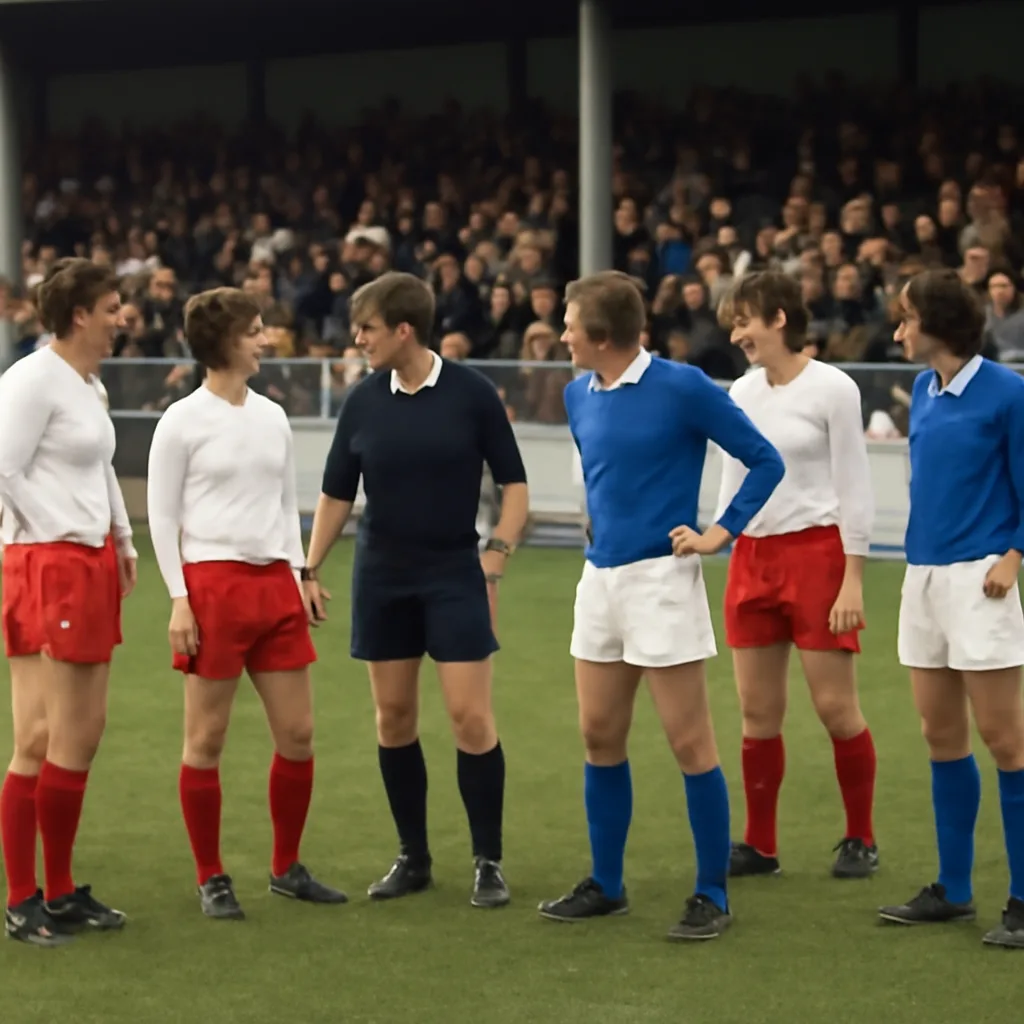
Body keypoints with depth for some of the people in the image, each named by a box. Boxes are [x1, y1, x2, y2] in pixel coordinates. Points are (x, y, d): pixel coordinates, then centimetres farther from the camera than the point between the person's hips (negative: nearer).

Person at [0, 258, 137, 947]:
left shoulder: (88, 385, 16)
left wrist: (121, 539, 19)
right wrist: (58, 532, -12)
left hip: (92, 565, 9)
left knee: (84, 733, 10)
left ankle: (62, 891, 18)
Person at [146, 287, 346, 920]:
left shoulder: (272, 417, 12)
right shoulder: (183, 422, -5)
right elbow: (162, 515, -5)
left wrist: (298, 573, 10)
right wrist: (178, 599, -10)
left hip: (274, 584, 6)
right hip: (211, 583, -6)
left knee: (298, 733, 6)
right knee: (207, 739, 1)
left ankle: (288, 867, 20)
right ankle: (211, 879, 10)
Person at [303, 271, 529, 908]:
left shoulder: (471, 393, -7)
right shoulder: (363, 402, 1)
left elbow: (514, 482, -1)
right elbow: (337, 494, 9)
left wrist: (497, 557, -10)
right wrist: (311, 569, 4)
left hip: (455, 573, -3)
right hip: (381, 577, 4)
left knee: (471, 716, -7)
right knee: (394, 717, 6)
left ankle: (489, 862, 3)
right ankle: (413, 857, 18)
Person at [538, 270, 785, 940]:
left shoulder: (683, 389, -12)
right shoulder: (579, 395, 8)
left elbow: (765, 462, -6)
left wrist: (720, 534, -10)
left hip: (661, 578, -7)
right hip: (599, 577, 7)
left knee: (690, 742, -3)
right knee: (601, 737, 11)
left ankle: (713, 896, 5)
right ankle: (606, 885, 22)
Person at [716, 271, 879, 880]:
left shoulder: (832, 388, -7)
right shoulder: (741, 393, 10)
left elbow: (856, 488, -8)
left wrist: (853, 578, -12)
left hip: (817, 551, -6)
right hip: (753, 555, 6)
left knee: (835, 706, -3)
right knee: (758, 712, 5)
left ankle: (861, 839, 11)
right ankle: (760, 844, 13)